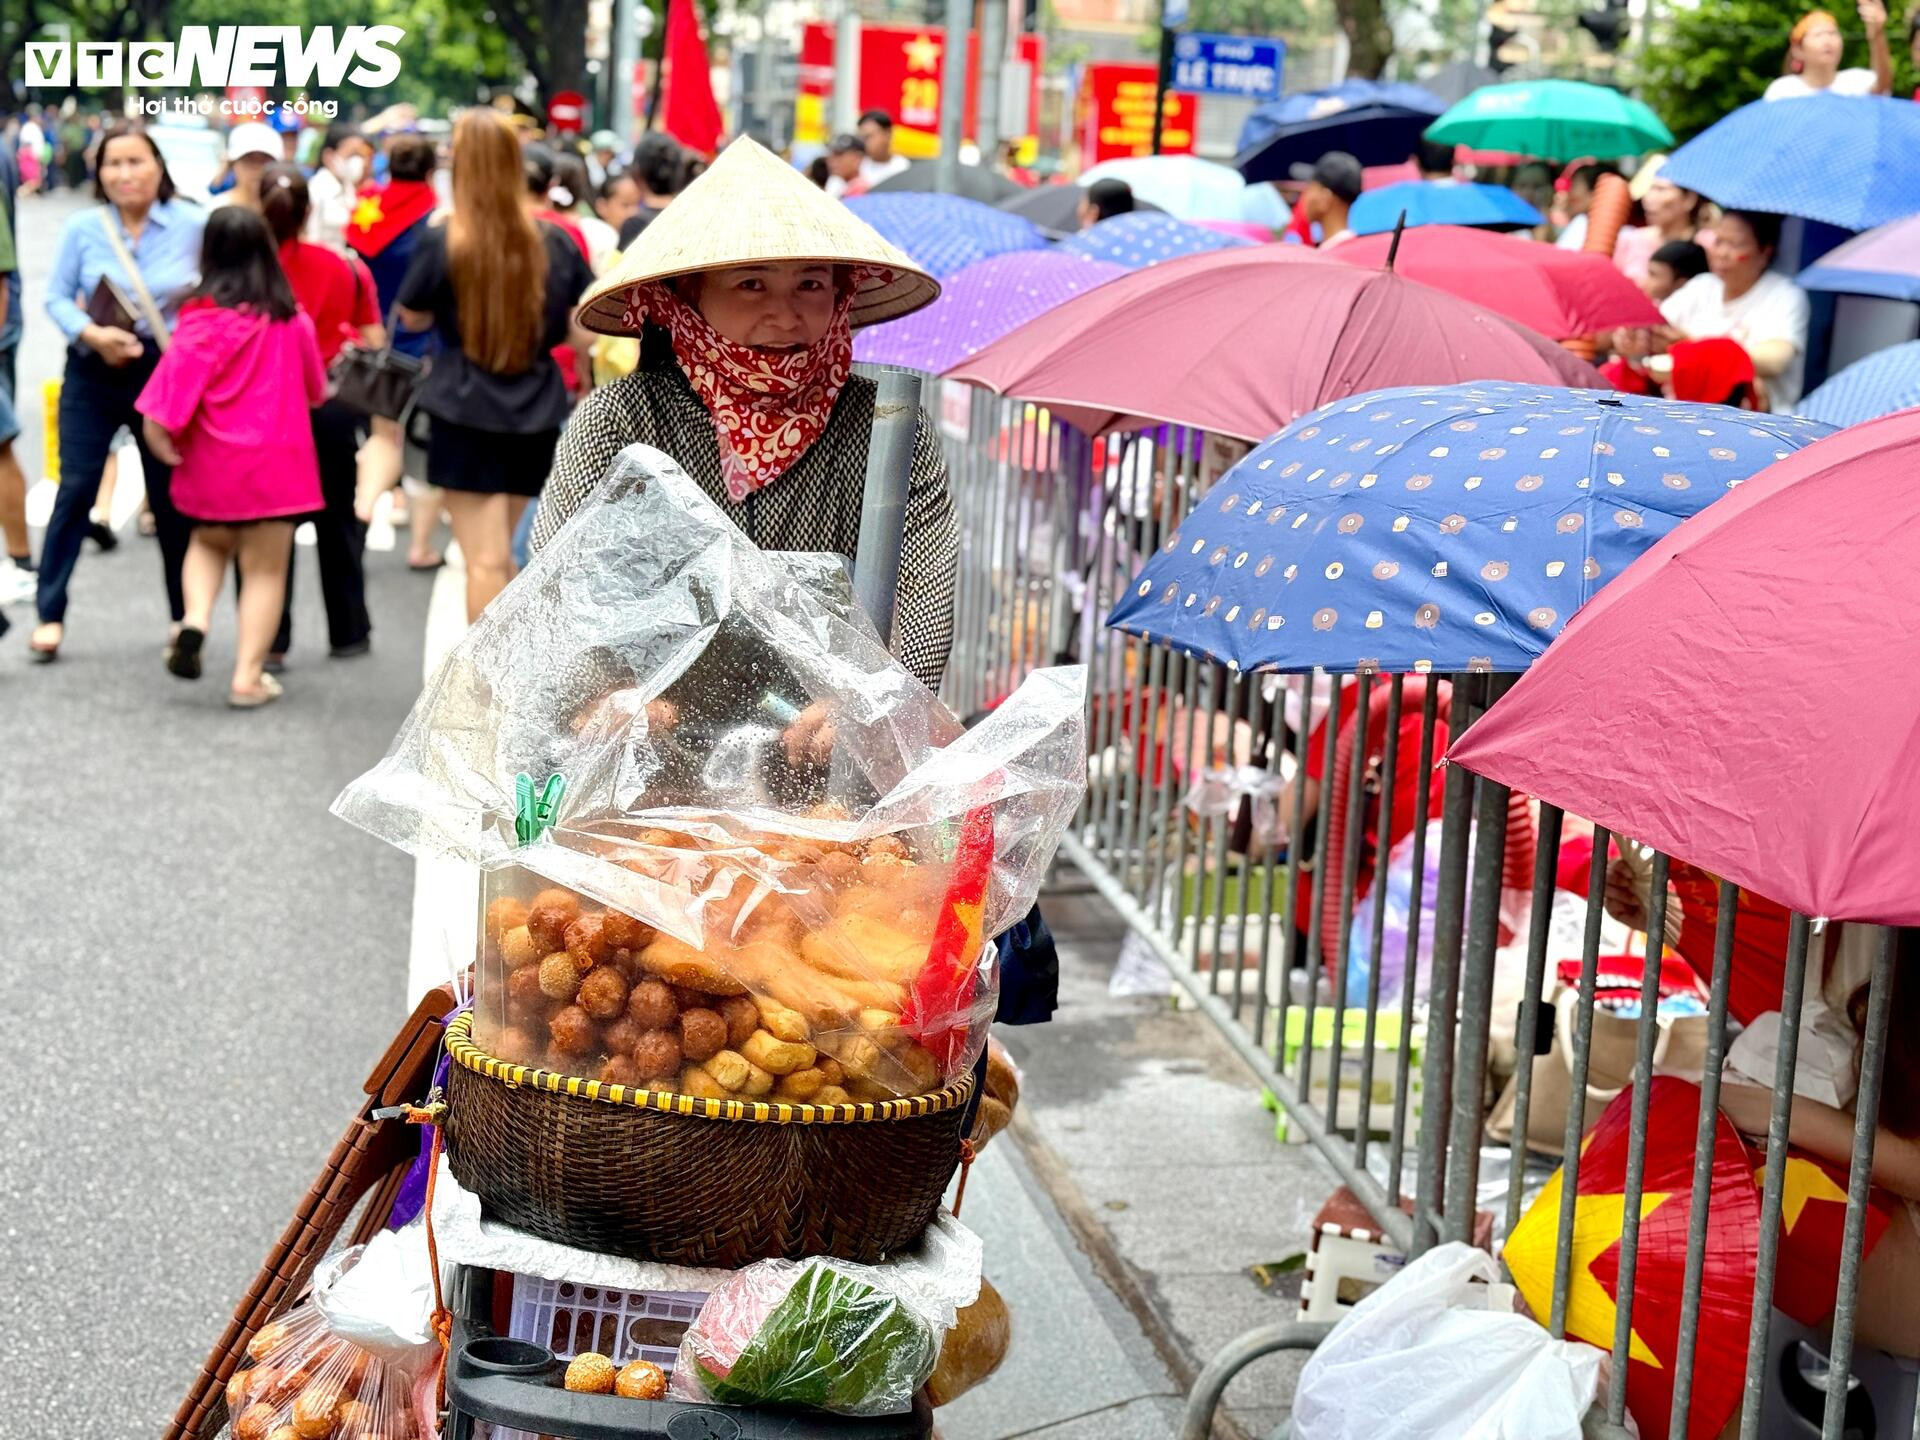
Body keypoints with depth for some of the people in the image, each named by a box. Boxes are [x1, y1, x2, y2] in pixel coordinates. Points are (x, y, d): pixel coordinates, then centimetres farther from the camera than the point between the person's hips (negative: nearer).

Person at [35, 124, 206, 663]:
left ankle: (185, 616, 23)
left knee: (172, 494, 9)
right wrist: (92, 334, -19)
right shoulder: (82, 228, -6)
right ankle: (50, 614, 2)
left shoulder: (193, 226, -7)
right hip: (94, 371, 0)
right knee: (75, 488, -4)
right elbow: (56, 298, -2)